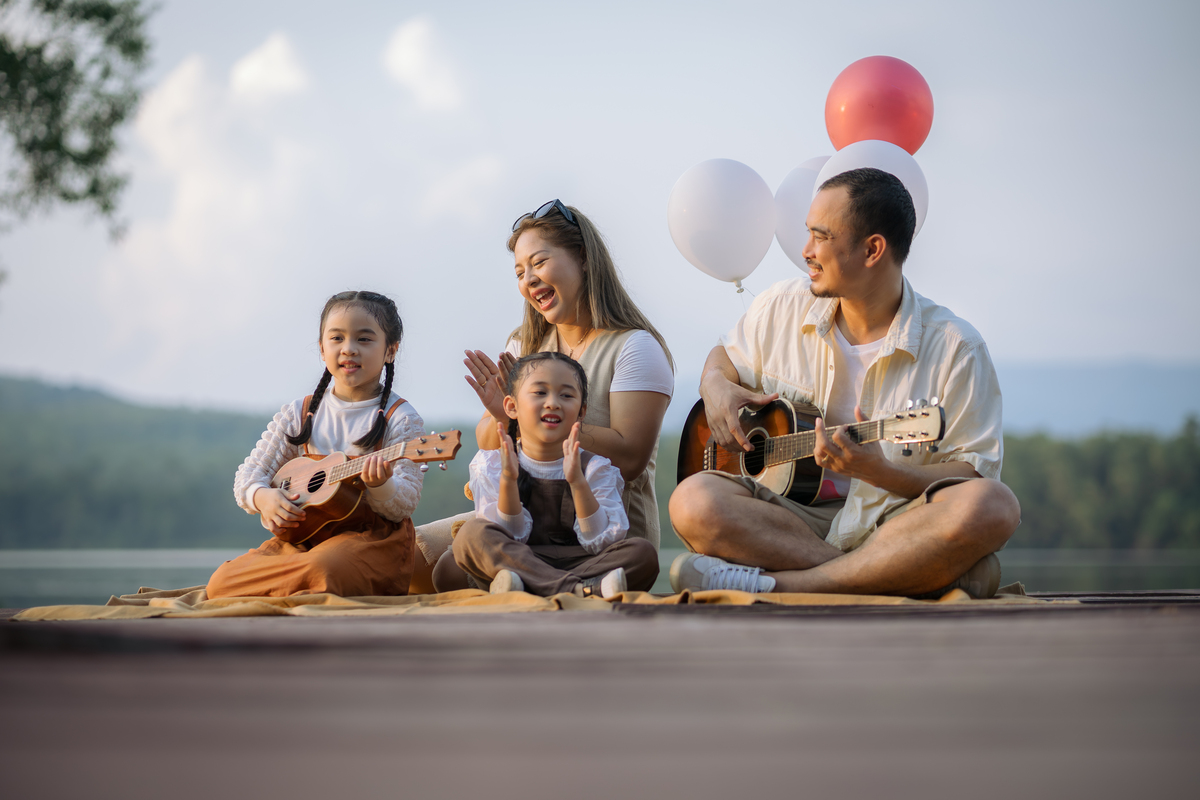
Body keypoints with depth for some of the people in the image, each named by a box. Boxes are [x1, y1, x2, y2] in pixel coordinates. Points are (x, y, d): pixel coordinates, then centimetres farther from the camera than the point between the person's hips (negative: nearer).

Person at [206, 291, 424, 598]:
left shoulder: (400, 419, -1)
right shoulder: (298, 414, 11)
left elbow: (404, 504, -6)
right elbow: (248, 475, 11)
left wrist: (380, 486, -28)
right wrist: (264, 497, -12)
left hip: (371, 535, -5)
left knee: (321, 569, -40)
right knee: (221, 582, -17)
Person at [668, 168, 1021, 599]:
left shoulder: (955, 348, -4)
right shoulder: (782, 307, 9)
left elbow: (974, 476, -6)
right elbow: (725, 355, 28)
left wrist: (877, 470, -23)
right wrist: (715, 385, 3)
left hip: (898, 526, -2)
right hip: (799, 516, 3)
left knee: (992, 506, -36)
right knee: (694, 501, -29)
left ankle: (771, 583, -34)